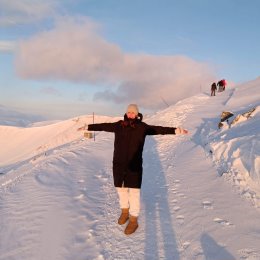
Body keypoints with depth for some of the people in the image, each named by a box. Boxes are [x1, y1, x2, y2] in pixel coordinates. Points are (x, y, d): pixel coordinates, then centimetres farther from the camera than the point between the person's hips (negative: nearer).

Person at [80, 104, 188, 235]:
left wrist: (175, 130, -27)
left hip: (134, 165, -3)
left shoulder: (142, 127, -6)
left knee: (134, 191, 0)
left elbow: (159, 129, -15)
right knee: (121, 189, 16)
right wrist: (88, 127, 20)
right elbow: (103, 126, 13)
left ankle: (133, 220, 14)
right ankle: (125, 211, 40)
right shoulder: (119, 125, 3)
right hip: (119, 164, 4)